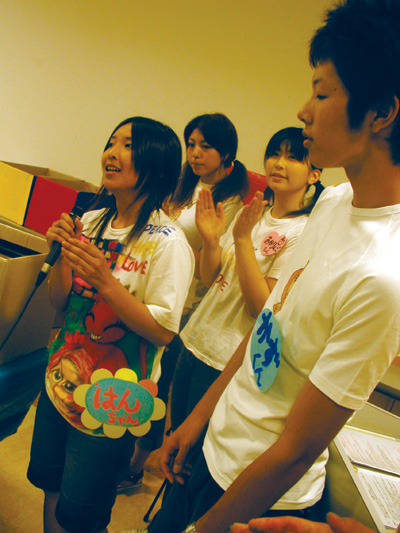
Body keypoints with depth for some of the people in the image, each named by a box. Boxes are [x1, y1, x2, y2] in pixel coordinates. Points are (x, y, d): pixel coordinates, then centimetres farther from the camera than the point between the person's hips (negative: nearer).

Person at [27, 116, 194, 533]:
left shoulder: (167, 243, -18)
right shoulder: (92, 221, 2)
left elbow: (162, 331, -19)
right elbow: (60, 303, 7)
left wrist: (104, 280, -28)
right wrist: (63, 255, -12)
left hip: (109, 404, -5)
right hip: (61, 383, 6)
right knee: (49, 488, 21)